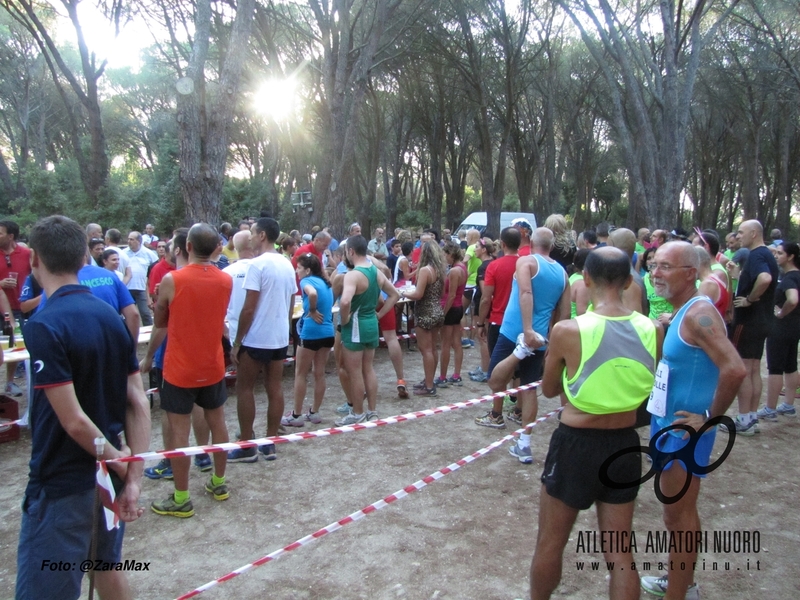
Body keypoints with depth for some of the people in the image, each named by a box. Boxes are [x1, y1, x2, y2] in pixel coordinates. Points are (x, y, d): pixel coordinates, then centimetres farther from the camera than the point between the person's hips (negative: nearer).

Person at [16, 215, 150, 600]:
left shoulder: (43, 326, -20)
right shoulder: (110, 316, 1)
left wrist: (122, 466, -8)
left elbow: (74, 421, -23)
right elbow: (138, 405, -1)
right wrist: (134, 478, -3)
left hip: (63, 486, -7)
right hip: (109, 479, 7)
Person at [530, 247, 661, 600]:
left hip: (576, 445, -3)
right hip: (625, 445, 4)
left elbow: (549, 390, -1)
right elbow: (643, 387, 8)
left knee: (550, 543, 18)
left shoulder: (567, 331, -18)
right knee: (620, 552, 17)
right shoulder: (652, 330, -7)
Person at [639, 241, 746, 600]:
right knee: (678, 512, 22)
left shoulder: (699, 313, -21)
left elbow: (735, 370, -31)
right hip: (668, 425, 10)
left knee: (678, 515, 3)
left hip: (685, 432, -10)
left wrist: (709, 417, -22)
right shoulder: (681, 313, 8)